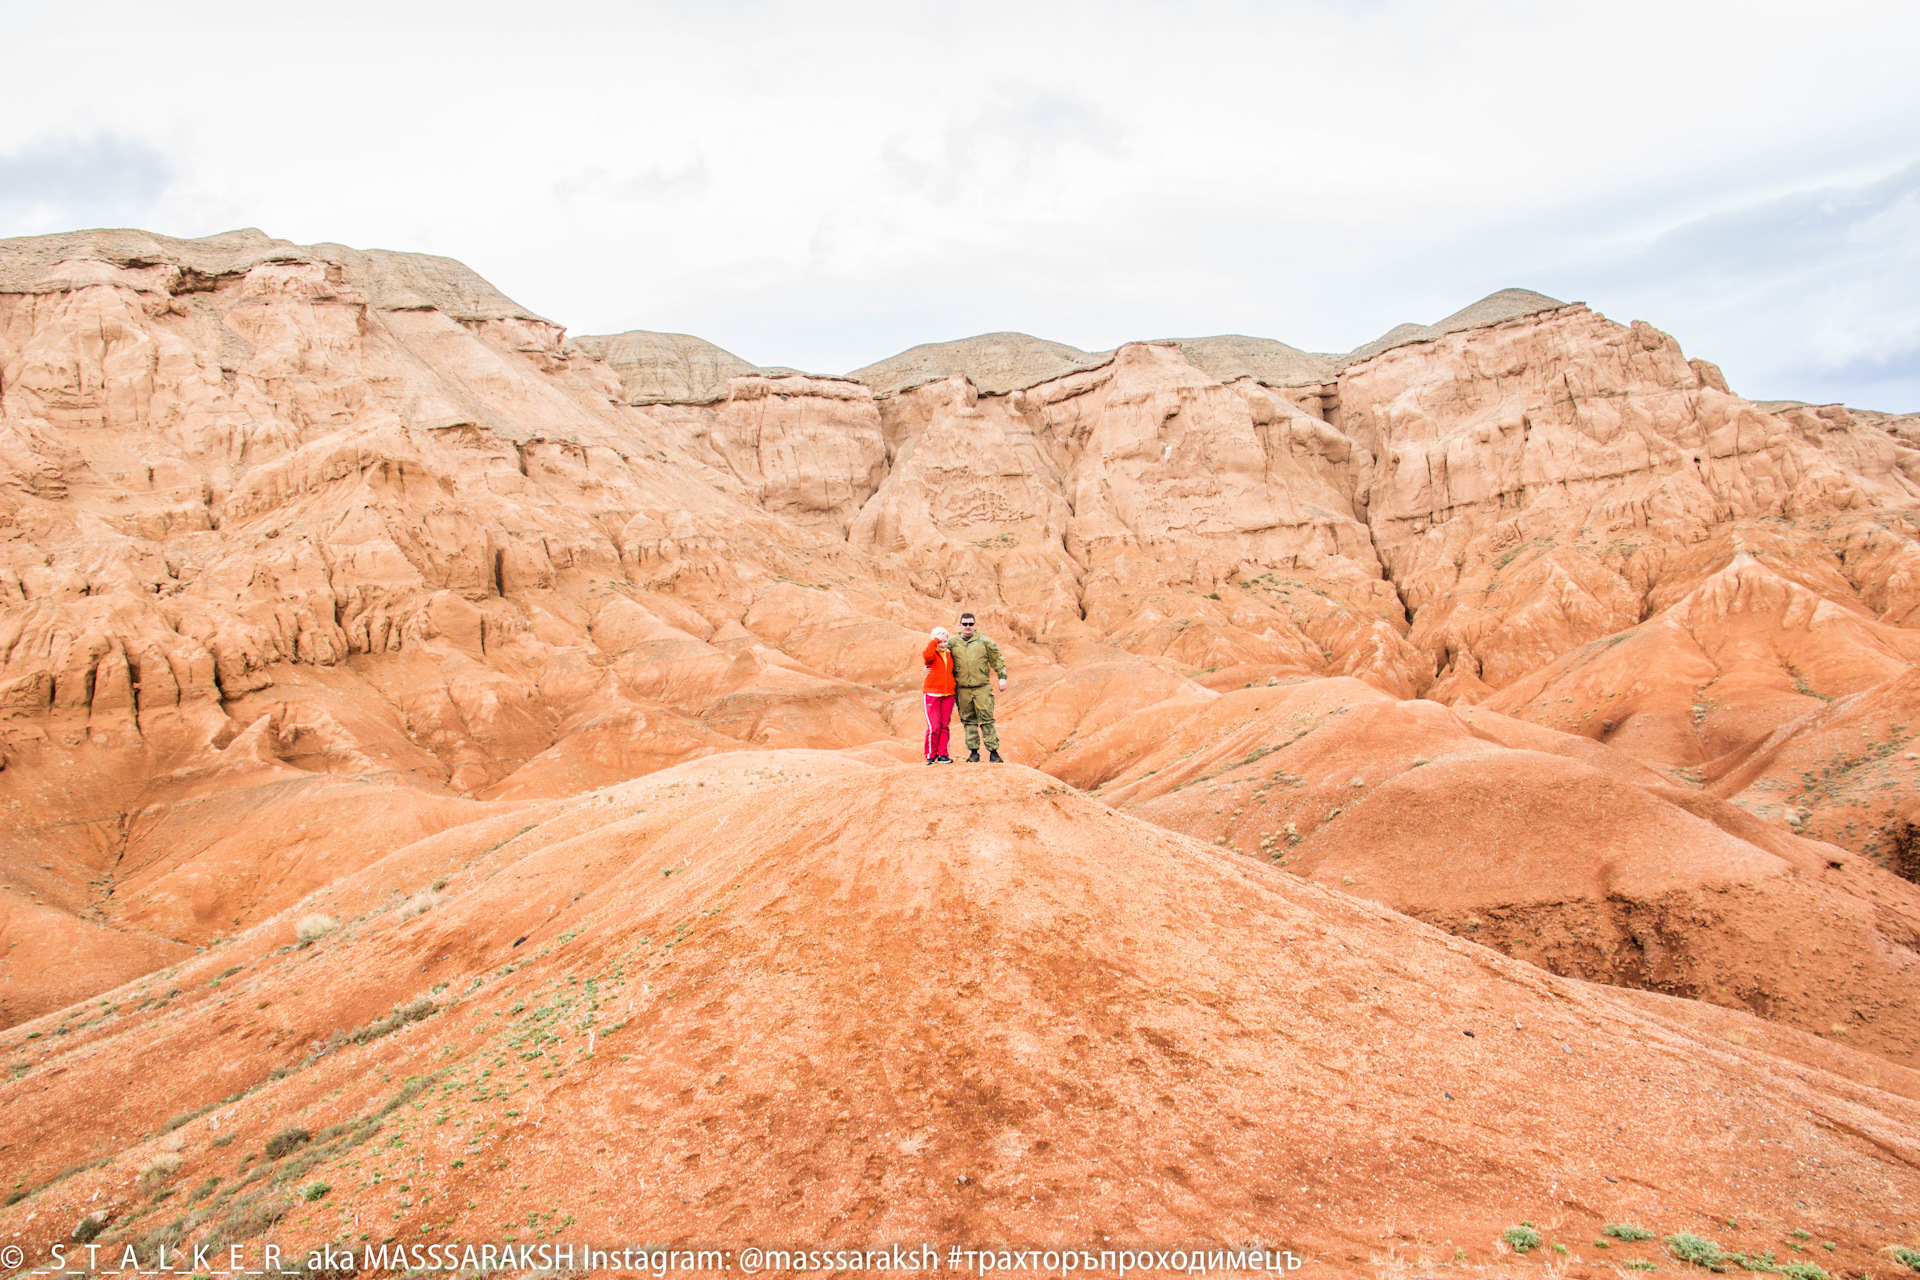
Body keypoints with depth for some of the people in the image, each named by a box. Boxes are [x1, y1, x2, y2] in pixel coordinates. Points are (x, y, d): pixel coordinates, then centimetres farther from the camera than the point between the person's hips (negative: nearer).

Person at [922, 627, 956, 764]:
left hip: (948, 695, 5)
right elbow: (927, 656, -27)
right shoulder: (932, 654, -1)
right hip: (932, 694, -5)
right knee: (934, 726, -8)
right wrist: (935, 640, -21)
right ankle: (931, 756, 1)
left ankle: (942, 755, 10)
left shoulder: (950, 654, 14)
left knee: (944, 726, 5)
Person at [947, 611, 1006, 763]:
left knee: (987, 719, -4)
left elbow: (997, 660, 9)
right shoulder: (952, 644, 9)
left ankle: (993, 751, -1)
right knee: (969, 721, 5)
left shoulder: (985, 642, 6)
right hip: (962, 690, 2)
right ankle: (973, 752, 12)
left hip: (982, 687, -2)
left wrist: (1002, 678, 3)